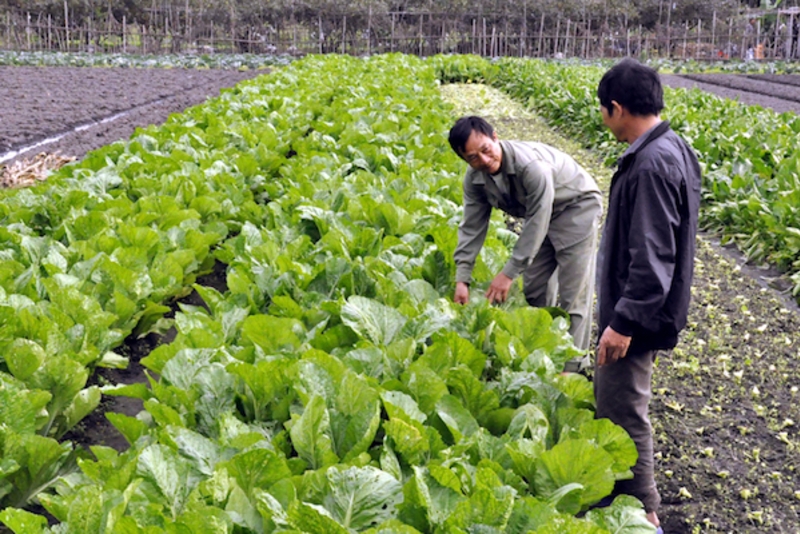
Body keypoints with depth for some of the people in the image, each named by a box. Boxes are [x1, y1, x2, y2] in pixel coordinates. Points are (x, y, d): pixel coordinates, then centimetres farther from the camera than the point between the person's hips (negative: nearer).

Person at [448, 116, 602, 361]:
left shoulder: (531, 165, -37)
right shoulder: (475, 178, -15)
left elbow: (537, 223, -33)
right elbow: (472, 227, -9)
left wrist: (509, 273, -31)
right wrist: (462, 279, -15)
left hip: (577, 207, -7)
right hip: (539, 213, 7)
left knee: (573, 294, -8)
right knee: (533, 287, 11)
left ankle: (571, 366, -1)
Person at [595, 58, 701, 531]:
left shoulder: (652, 164, -25)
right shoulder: (671, 149, 7)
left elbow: (653, 257, -27)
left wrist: (623, 322, -24)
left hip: (636, 315, -11)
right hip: (632, 309, 11)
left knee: (623, 412, 1)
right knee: (609, 400, 22)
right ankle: (620, 488, 38)